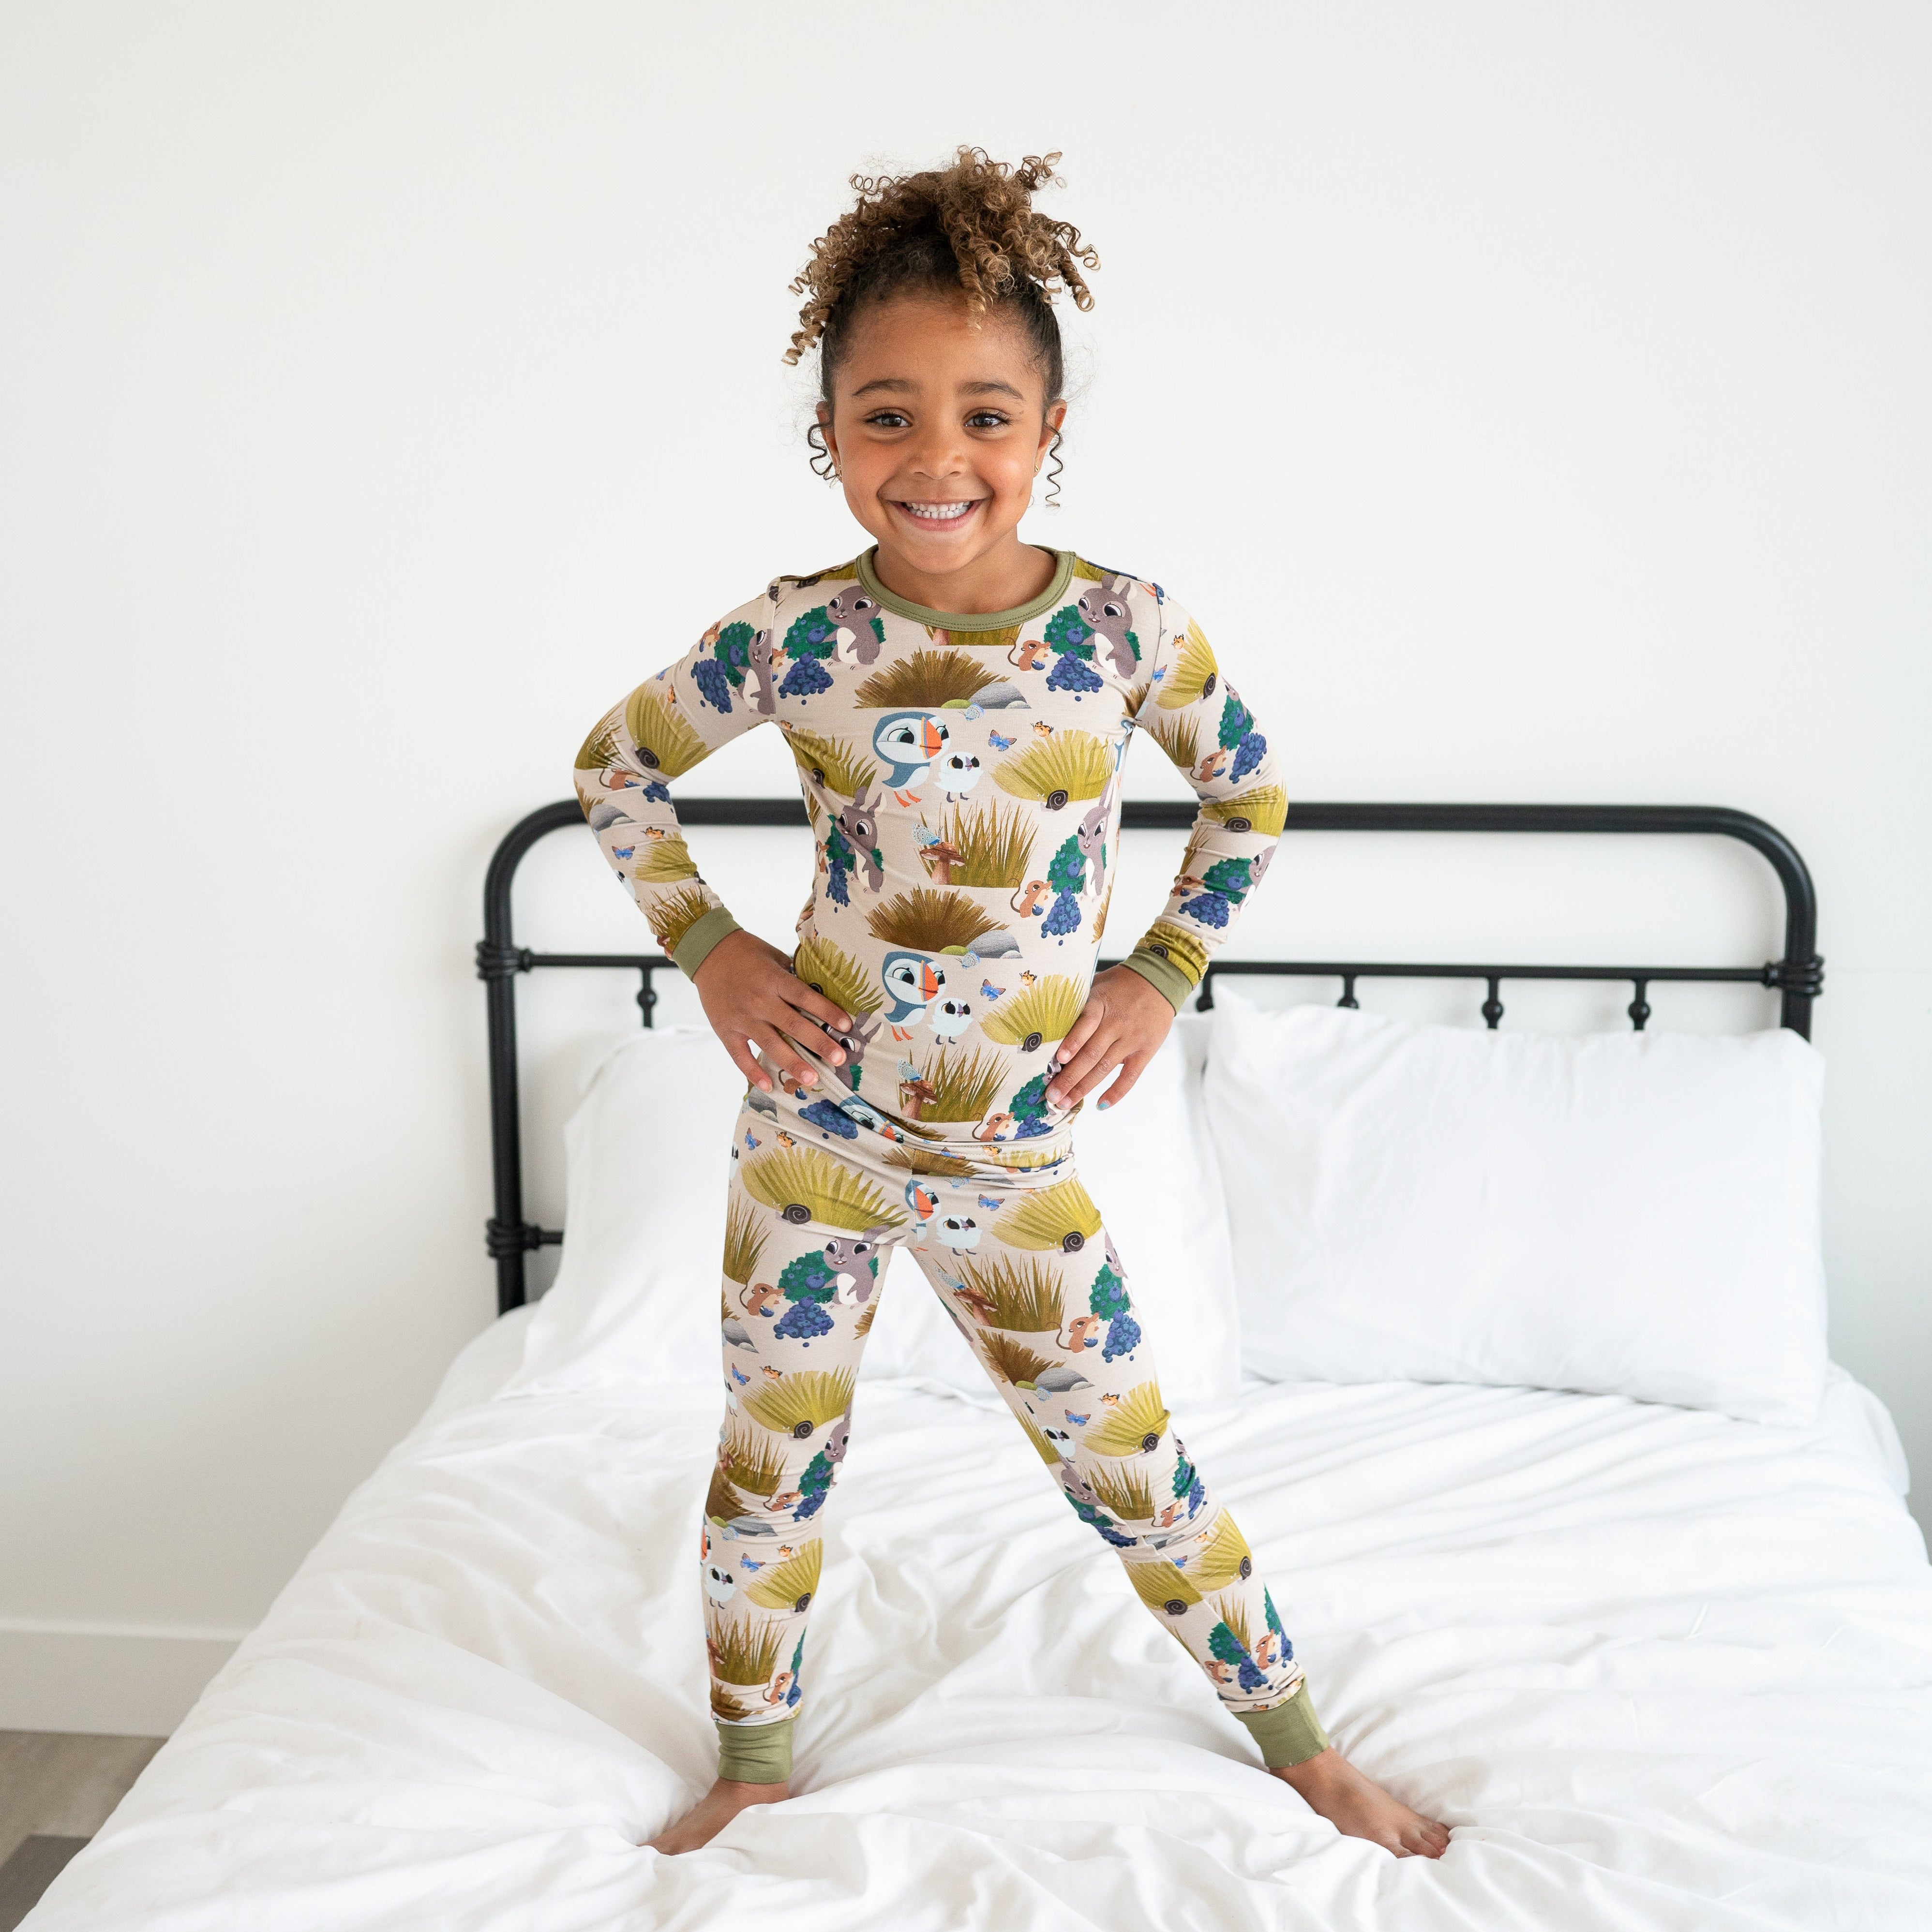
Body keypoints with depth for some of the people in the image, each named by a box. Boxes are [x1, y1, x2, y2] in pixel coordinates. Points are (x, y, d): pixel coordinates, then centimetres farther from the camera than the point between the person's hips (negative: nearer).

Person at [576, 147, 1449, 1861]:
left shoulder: (1127, 623, -9)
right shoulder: (797, 636, -11)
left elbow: (1251, 794, 8)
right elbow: (618, 765, 6)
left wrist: (1164, 973, 0)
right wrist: (709, 946, -2)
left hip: (1011, 1154, 0)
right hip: (811, 1122, 1)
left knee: (1131, 1464, 10)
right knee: (774, 1456, 14)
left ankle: (1296, 1736, 33)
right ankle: (756, 1757, 39)